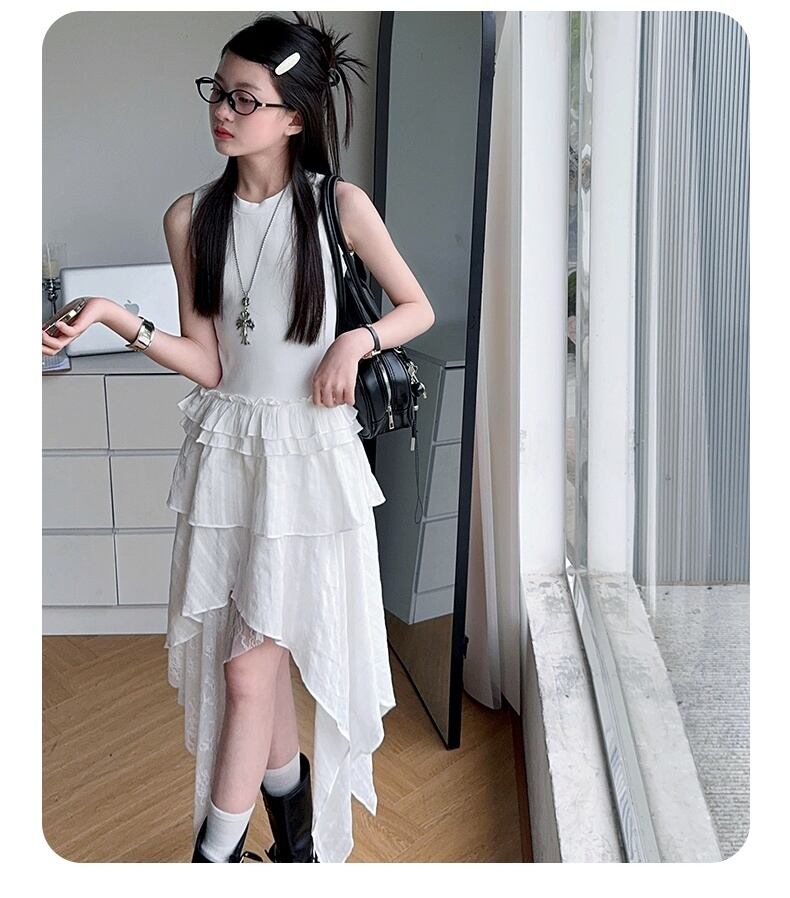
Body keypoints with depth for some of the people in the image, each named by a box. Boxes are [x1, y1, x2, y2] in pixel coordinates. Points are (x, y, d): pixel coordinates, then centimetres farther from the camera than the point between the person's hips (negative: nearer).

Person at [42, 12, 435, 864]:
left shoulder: (339, 205, -6)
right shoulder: (192, 216, 0)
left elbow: (417, 308, 5)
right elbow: (207, 363, -3)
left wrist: (356, 340, -14)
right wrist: (115, 318, -17)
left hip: (309, 452, -3)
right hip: (225, 447, 3)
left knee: (251, 668, -2)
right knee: (248, 658, 13)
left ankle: (215, 853, 16)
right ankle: (293, 808, 38)